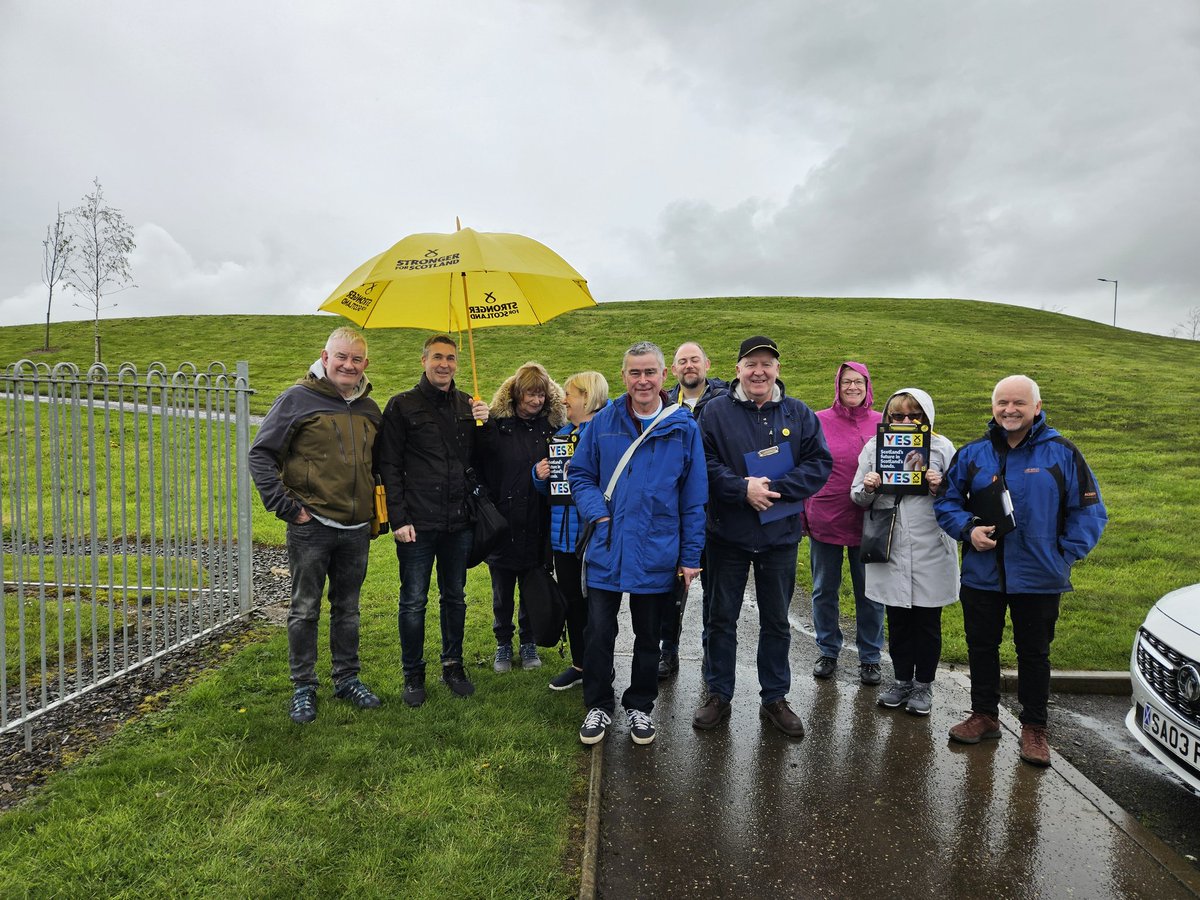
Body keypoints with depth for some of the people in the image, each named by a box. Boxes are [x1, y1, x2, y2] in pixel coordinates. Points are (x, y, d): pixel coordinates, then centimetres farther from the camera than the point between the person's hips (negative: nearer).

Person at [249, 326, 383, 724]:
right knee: (305, 609, 6)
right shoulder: (298, 399, -6)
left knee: (348, 608, 15)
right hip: (311, 526, -4)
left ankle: (347, 678, 28)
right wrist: (286, 507, -12)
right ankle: (303, 687, 20)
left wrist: (376, 508, 12)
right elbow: (261, 453, -7)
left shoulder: (369, 408, 10)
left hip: (357, 528, 5)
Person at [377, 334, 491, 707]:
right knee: (413, 602, 6)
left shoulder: (467, 405, 9)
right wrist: (398, 518, -11)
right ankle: (413, 673, 22)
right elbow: (389, 466, -4)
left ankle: (453, 665, 30)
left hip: (458, 522, 4)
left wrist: (483, 424, -7)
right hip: (417, 522, -3)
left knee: (455, 597, 15)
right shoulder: (402, 406, -2)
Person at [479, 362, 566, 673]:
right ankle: (503, 644, 30)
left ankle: (529, 642, 32)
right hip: (503, 521, -2)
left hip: (538, 524, 2)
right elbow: (480, 469, -9)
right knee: (502, 589, 12)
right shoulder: (497, 425, -6)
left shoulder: (552, 427, 3)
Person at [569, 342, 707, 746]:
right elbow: (579, 474, 6)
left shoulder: (684, 428, -4)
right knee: (599, 632, 7)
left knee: (648, 635, 15)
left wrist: (690, 556, -2)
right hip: (606, 548, 1)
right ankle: (599, 705, 29)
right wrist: (597, 515, -11)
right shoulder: (604, 422, -2)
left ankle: (640, 706, 36)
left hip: (656, 553, 0)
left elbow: (693, 497, -1)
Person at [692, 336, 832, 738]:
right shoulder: (715, 412, -4)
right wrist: (743, 489, -23)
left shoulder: (799, 414, 1)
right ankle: (718, 695, 26)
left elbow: (820, 463, -6)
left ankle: (775, 698, 29)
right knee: (722, 617, 11)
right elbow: (704, 464, -10)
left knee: (776, 621, 13)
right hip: (728, 534, -1)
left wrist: (773, 488, -18)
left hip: (780, 536, 1)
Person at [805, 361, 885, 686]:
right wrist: (804, 514, -2)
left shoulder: (883, 424, 1)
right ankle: (828, 651, 28)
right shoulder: (819, 421, -2)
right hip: (825, 521, 0)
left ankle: (870, 657, 26)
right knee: (824, 590, 11)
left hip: (867, 522, 0)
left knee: (869, 592, 10)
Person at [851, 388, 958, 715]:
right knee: (897, 619, 14)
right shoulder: (874, 447, 3)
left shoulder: (942, 447, -1)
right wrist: (867, 488, -14)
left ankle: (924, 685, 28)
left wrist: (940, 488, -17)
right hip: (890, 550, 1)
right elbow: (858, 498, 8)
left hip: (930, 550, -1)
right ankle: (902, 680, 31)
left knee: (927, 620, 11)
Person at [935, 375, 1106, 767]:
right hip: (981, 574, 3)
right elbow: (946, 501, 9)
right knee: (981, 647, 13)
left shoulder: (1062, 453, -4)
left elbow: (1089, 511, 0)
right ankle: (984, 716, 30)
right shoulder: (973, 453, 3)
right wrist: (968, 529, -8)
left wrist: (1065, 554, -7)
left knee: (1034, 653, 11)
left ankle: (1034, 728, 26)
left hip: (1038, 578, -2)